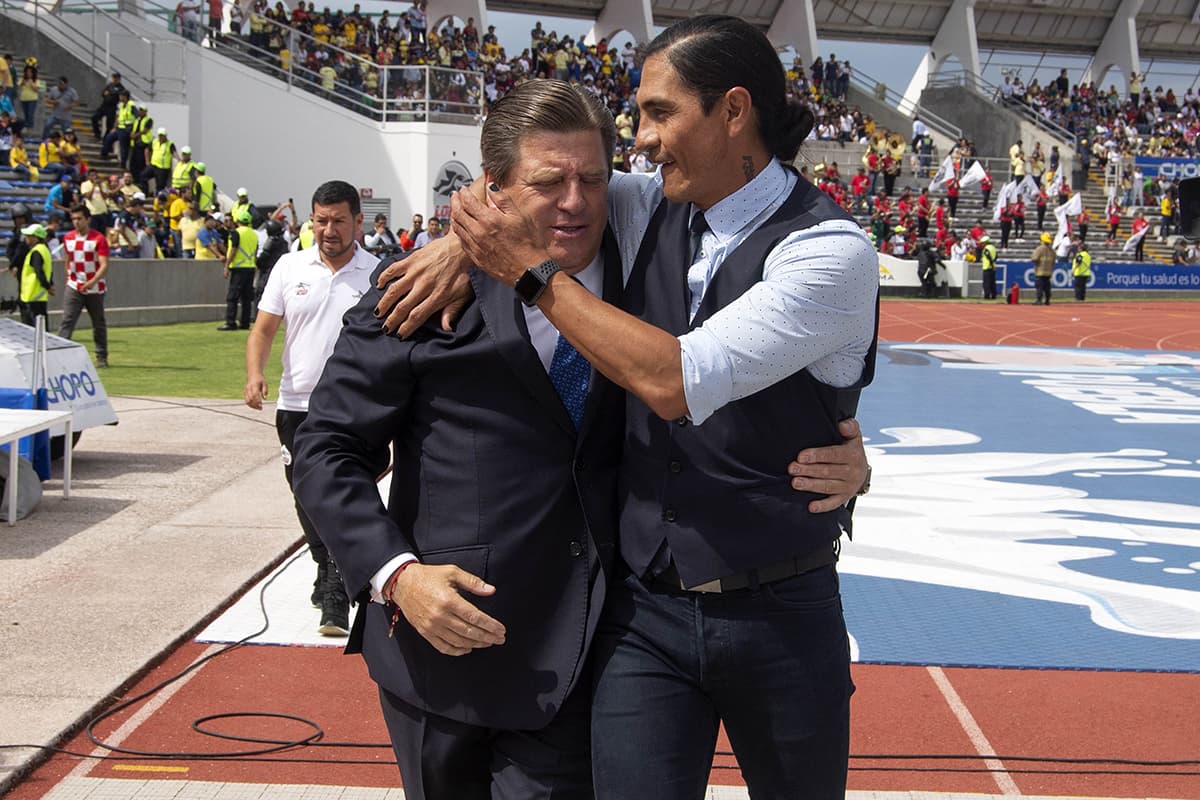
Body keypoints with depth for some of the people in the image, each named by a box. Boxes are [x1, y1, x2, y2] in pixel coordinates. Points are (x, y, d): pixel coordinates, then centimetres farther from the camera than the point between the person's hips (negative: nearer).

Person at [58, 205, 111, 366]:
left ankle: (102, 357, 19)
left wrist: (93, 281, -33)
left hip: (94, 289, -3)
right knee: (67, 321, -11)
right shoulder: (68, 238, 6)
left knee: (99, 324, 8)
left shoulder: (99, 239, -10)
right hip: (74, 288, 3)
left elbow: (104, 265, -18)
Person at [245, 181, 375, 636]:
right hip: (296, 406, 4)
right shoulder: (290, 267, 5)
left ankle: (335, 602, -11)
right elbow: (263, 329, 6)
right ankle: (327, 574, 38)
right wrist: (255, 374, -11)